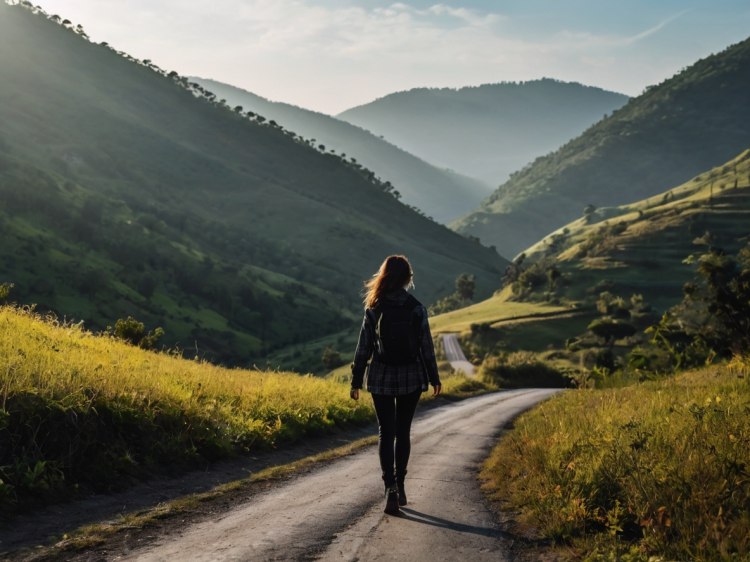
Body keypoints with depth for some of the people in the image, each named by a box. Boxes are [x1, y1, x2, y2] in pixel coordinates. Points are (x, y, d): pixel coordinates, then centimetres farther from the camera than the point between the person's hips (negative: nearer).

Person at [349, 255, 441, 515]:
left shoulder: (374, 308, -6)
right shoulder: (416, 308, -8)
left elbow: (364, 346, -3)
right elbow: (426, 346, -4)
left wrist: (356, 381, 4)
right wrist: (434, 378, 7)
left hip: (382, 377, 0)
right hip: (411, 377, 0)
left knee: (386, 433, 4)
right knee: (402, 432, 15)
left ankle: (390, 487, -12)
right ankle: (400, 486, 23)